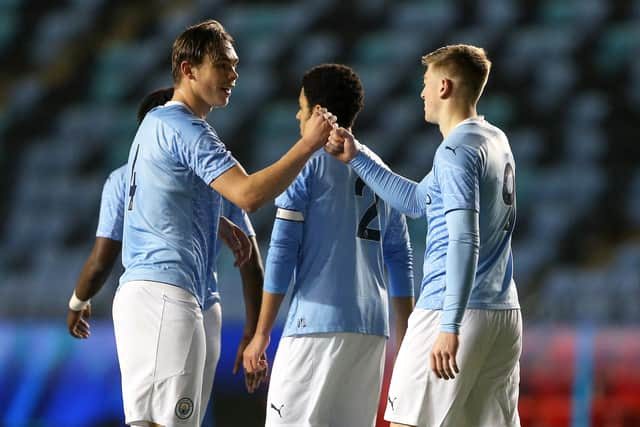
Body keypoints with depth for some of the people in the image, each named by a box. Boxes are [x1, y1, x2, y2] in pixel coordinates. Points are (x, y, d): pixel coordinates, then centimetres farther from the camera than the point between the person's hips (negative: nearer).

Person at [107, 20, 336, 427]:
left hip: (138, 291, 10)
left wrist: (226, 228, 24)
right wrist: (309, 144, -15)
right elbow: (248, 194, -20)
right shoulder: (185, 128, -9)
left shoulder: (156, 122, 23)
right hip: (166, 293, -10)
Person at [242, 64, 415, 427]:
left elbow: (282, 253, -6)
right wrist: (406, 341, 19)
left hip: (317, 323, -6)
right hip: (373, 329, 6)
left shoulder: (306, 165, -2)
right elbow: (401, 262, 16)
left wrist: (262, 333, -4)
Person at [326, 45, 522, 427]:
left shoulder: (456, 151, -12)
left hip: (456, 311, -9)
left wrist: (450, 327, -27)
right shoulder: (496, 140, 16)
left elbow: (464, 241, -22)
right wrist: (357, 157, 25)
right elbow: (417, 201, 26)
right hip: (504, 313, 9)